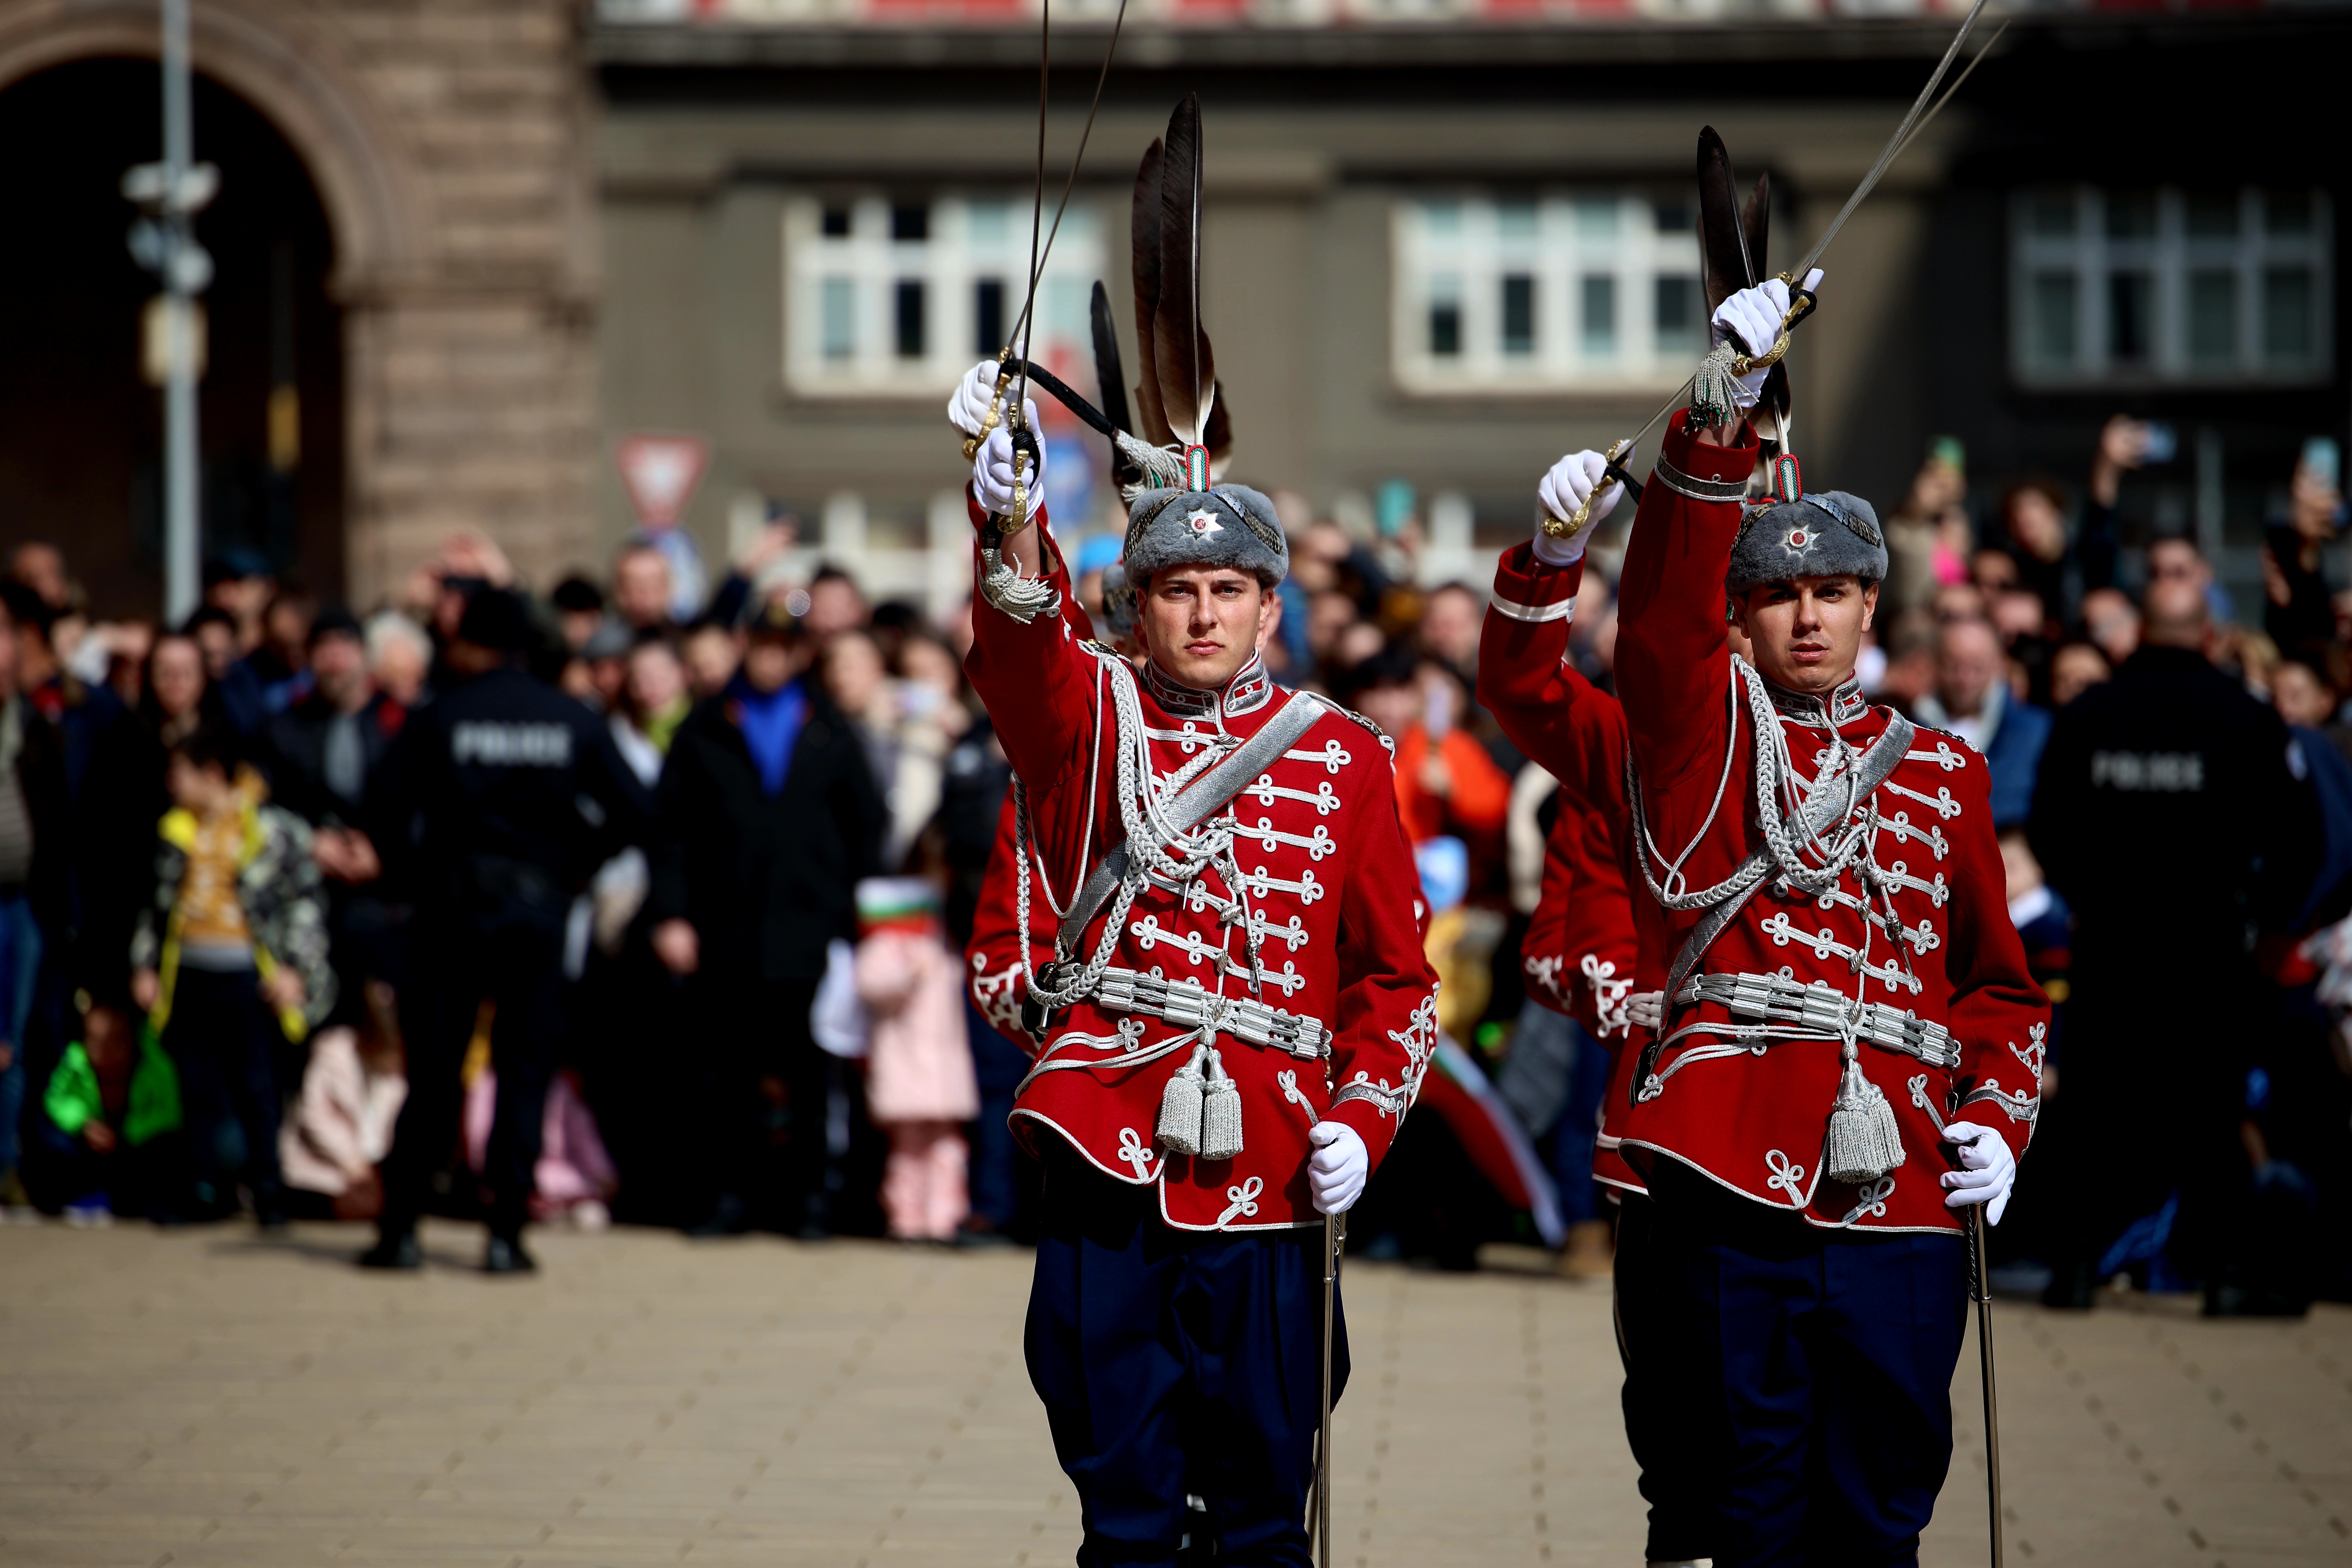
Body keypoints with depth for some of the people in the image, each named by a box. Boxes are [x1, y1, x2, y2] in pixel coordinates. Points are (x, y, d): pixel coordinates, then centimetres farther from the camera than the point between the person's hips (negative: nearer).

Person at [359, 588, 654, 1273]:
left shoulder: (439, 718, -4)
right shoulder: (575, 722, 2)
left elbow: (388, 810, -10)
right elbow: (633, 812, -2)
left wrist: (412, 875, 5)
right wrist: (573, 866, 9)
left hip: (453, 905, -1)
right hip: (541, 908, 1)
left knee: (433, 1070, 4)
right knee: (525, 1068, 5)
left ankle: (400, 1228, 4)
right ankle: (505, 1233, 0)